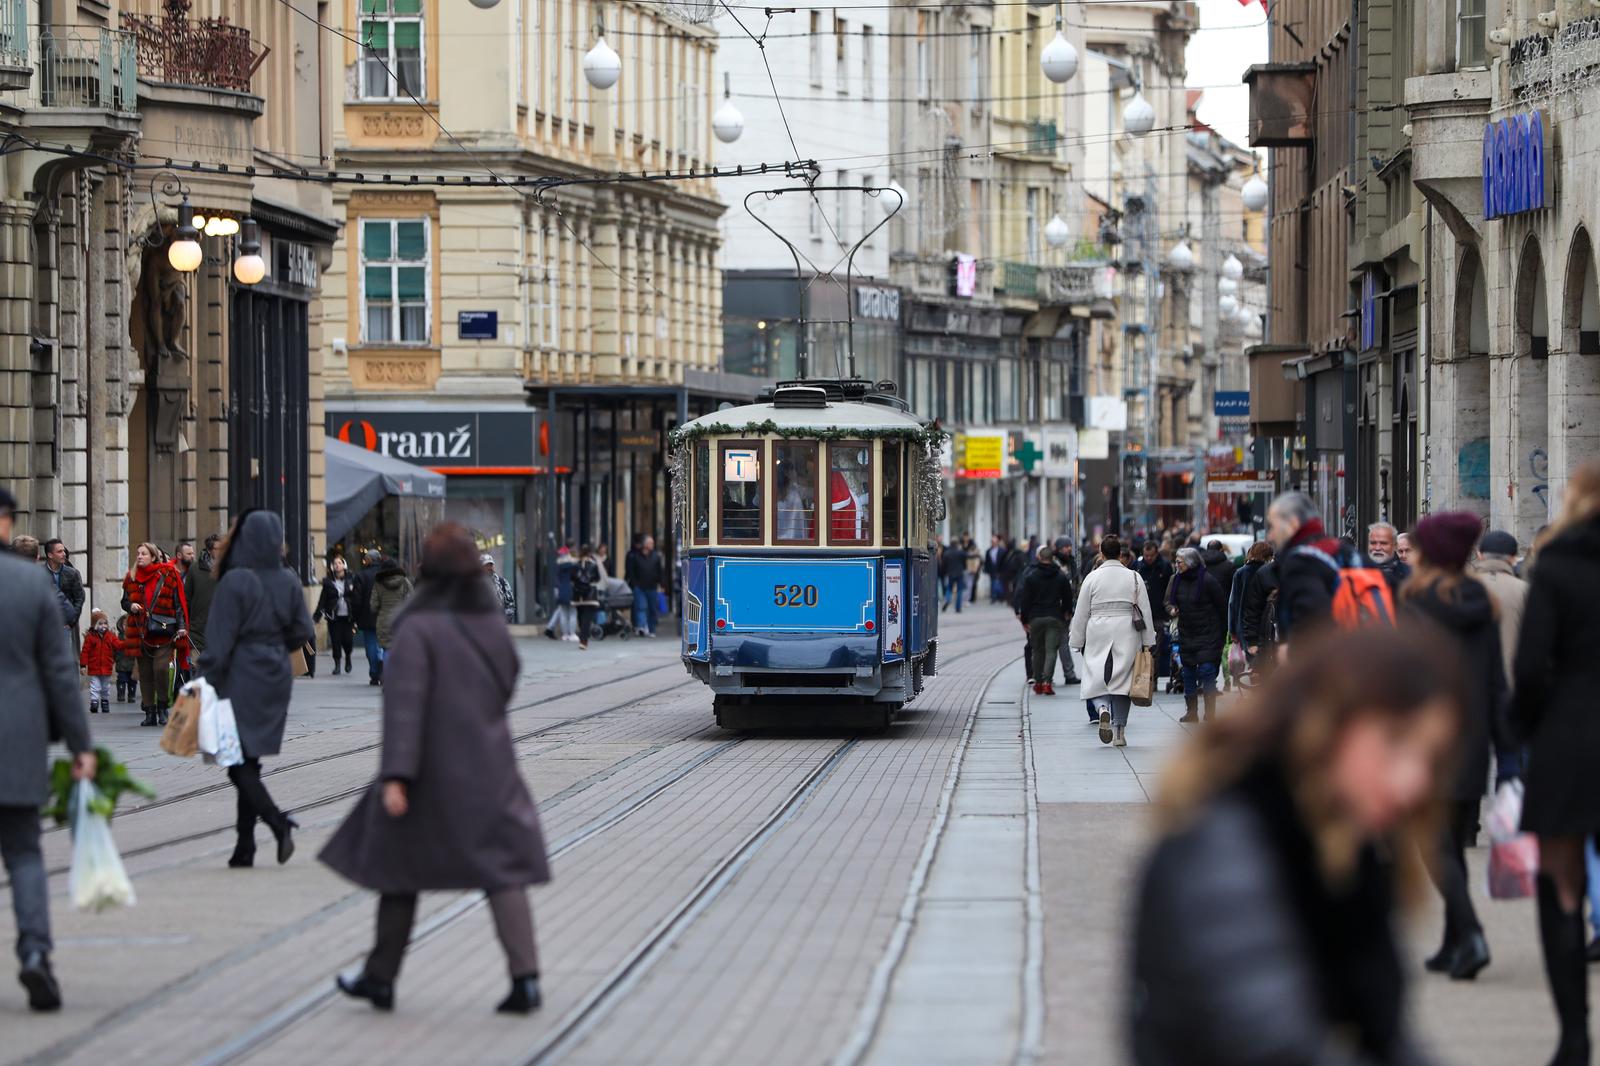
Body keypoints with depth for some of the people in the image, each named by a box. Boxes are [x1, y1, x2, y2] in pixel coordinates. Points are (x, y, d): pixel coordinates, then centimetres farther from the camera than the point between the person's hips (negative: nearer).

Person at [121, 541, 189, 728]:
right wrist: (130, 606, -2)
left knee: (161, 668, -16)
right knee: (145, 673, 3)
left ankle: (162, 708, 0)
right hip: (140, 632, 4)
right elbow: (124, 601, 22)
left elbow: (179, 603, 3)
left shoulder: (168, 575, 2)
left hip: (163, 630, -4)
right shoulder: (131, 578, 12)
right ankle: (150, 712, 9)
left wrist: (181, 626, -6)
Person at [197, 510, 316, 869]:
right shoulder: (288, 581, 2)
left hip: (241, 677, -6)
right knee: (249, 761, 13)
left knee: (239, 762, -2)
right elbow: (303, 632, 7)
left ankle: (277, 821, -21)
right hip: (276, 678, 6)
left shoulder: (235, 582, -14)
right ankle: (244, 846, 11)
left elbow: (220, 638, -15)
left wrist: (210, 682, -10)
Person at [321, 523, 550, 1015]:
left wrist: (396, 776, -23)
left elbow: (405, 703, -20)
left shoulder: (418, 629, -14)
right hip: (489, 767, 4)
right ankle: (525, 975, -15)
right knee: (503, 871, 0)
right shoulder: (494, 624, 4)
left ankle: (381, 977, 22)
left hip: (432, 770, -4)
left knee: (400, 869, 13)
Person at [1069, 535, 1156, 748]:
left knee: (1097, 677, 5)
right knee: (1122, 679, 7)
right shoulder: (1134, 578, 1)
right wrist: (1148, 642, 10)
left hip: (1098, 635, -1)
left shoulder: (1092, 578, -1)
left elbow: (1081, 613, 3)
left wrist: (1077, 642, 10)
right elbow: (1145, 612, 3)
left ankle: (1102, 709, -26)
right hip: (1126, 635, 1)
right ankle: (1119, 731, 6)